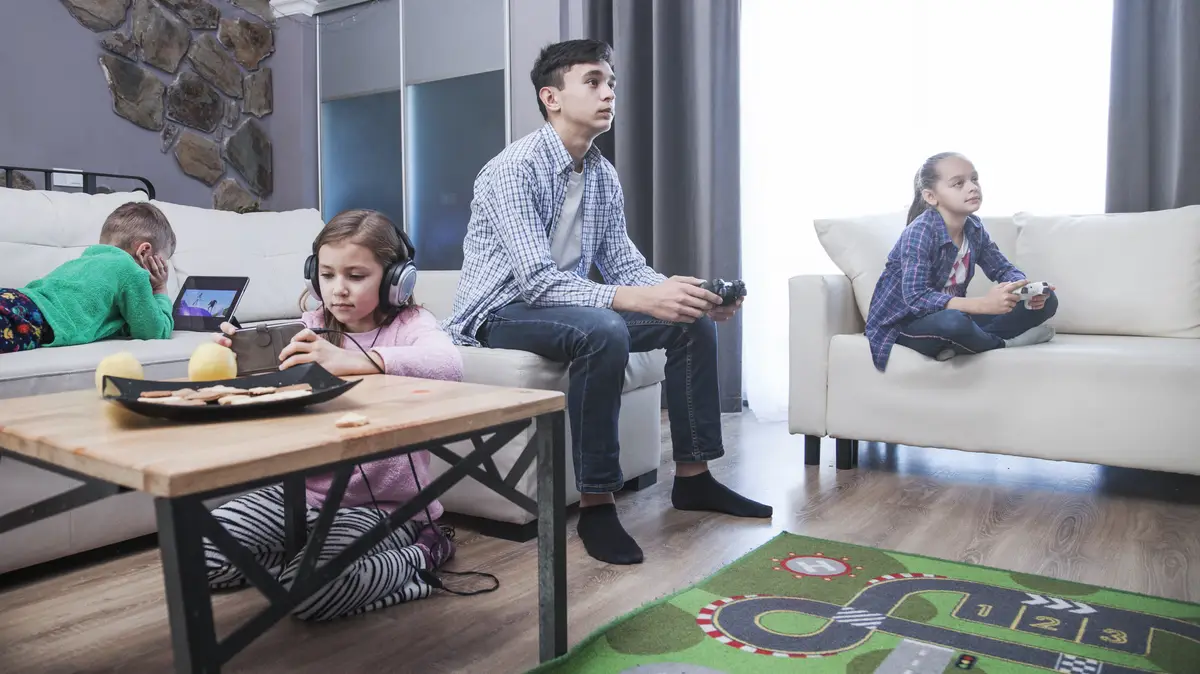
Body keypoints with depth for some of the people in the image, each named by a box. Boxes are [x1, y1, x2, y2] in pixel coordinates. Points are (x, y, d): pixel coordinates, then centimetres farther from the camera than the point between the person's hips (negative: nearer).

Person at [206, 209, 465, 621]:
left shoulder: (408, 324, -7)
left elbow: (449, 364, -31)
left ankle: (417, 556, -3)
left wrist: (348, 360, -38)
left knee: (311, 589, -27)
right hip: (304, 490, 6)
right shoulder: (313, 328, 8)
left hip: (381, 504, -6)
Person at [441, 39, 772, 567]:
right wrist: (639, 299, -39)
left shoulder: (603, 175, 4)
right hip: (499, 313, -8)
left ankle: (692, 477, 4)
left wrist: (683, 293, -16)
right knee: (603, 332, -37)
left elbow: (623, 264, 4)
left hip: (565, 305, 8)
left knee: (692, 320, -4)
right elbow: (536, 282, -29)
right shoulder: (513, 169, -20)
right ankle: (595, 504, -24)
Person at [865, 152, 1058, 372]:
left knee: (1047, 300, 0)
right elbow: (916, 297, -33)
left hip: (951, 313, 8)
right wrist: (982, 304, -41)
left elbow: (1003, 269, 7)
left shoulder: (974, 227, -1)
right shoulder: (920, 231, -23)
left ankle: (960, 343, -16)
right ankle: (1002, 343, -7)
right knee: (953, 322, -42)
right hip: (907, 324, -7)